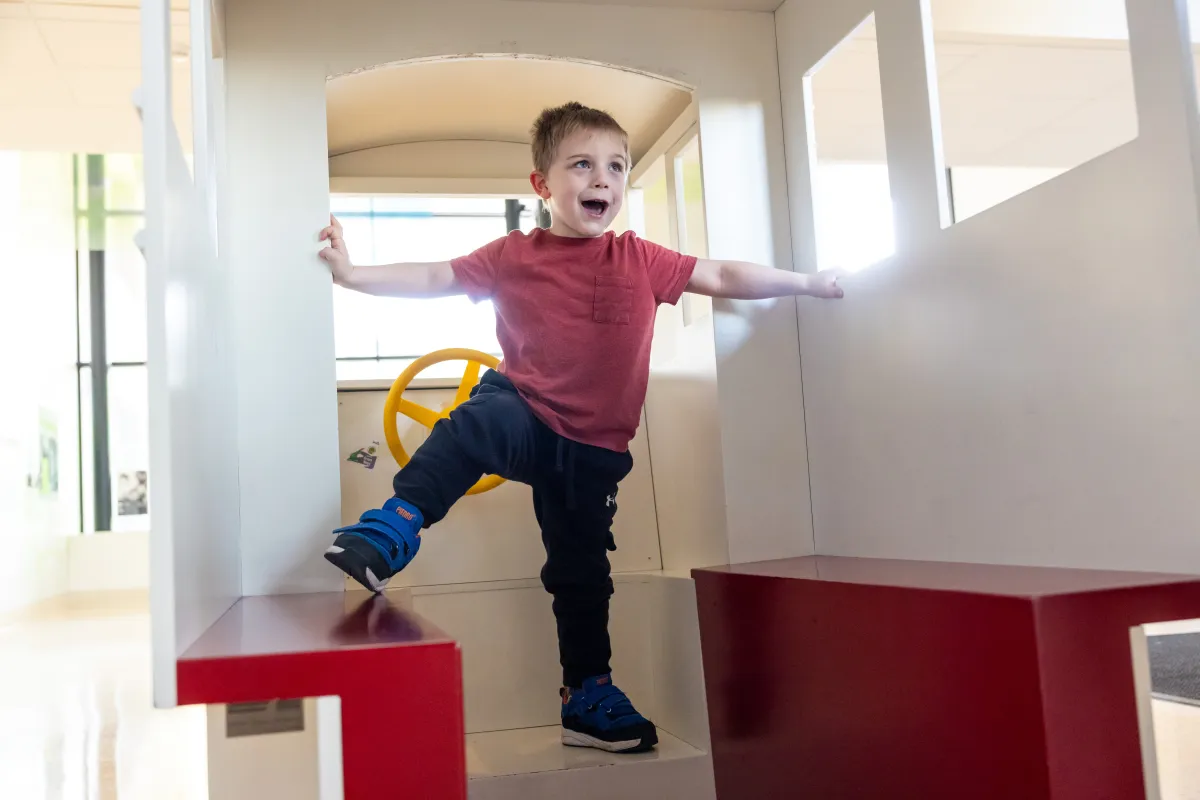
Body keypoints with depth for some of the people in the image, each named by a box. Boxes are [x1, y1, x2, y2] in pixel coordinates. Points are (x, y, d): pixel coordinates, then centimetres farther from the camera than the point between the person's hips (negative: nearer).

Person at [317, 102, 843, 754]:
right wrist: (352, 274, -7)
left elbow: (724, 277, 5)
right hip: (523, 414, -1)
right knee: (474, 424, -38)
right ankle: (398, 522, -28)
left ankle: (588, 698, 22)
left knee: (582, 574, 9)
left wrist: (808, 283, 5)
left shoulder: (639, 260, 0)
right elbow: (432, 280, 0)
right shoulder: (514, 257, -2)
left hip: (592, 447, 2)